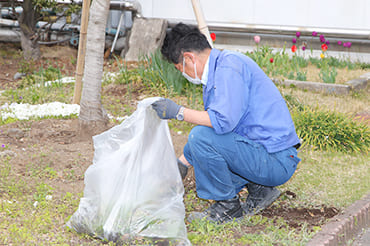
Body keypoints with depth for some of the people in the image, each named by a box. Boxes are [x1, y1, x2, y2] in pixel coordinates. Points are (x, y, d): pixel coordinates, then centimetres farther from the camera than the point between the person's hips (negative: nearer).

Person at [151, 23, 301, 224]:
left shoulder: (229, 66, -16)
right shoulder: (217, 69, 16)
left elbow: (223, 121, -29)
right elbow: (212, 121, 27)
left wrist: (178, 112, -17)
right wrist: (182, 162, 30)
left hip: (276, 162, -10)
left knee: (201, 137, -22)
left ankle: (228, 207, -5)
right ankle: (259, 189, 14)